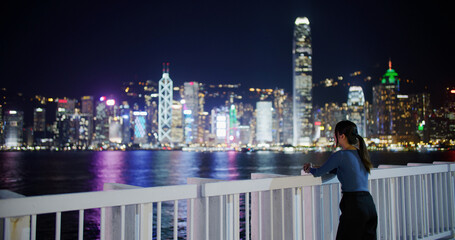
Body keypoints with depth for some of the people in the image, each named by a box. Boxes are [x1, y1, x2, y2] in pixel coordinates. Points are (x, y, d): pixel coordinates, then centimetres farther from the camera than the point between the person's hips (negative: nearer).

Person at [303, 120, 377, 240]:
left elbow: (318, 172, -1)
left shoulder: (340, 155, -11)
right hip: (370, 205, 8)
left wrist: (310, 169, 21)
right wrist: (314, 168, 26)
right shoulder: (360, 153, 14)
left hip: (354, 205, -8)